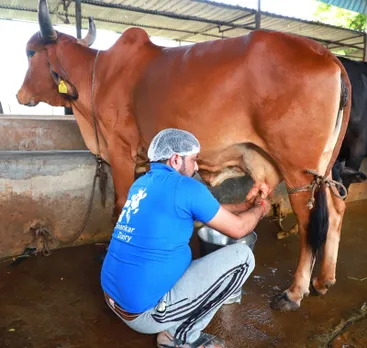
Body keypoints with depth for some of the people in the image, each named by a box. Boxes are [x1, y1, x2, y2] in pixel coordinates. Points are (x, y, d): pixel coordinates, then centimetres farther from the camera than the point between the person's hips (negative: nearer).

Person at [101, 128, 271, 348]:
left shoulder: (141, 183, 10)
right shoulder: (186, 188, -14)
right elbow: (238, 229, -3)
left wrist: (245, 205, 28)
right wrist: (259, 209, 19)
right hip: (145, 312, -8)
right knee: (242, 256, -4)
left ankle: (175, 329, 18)